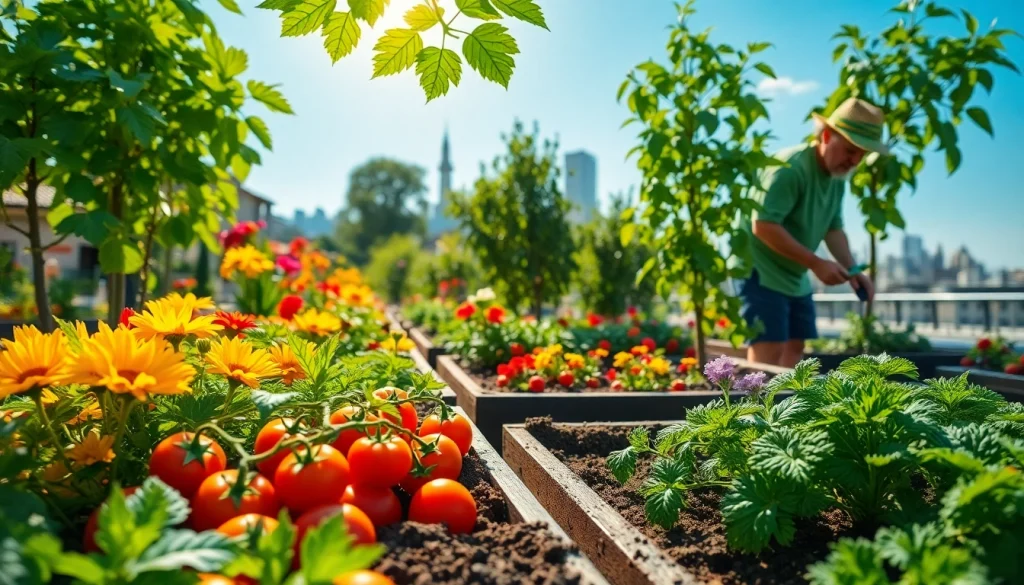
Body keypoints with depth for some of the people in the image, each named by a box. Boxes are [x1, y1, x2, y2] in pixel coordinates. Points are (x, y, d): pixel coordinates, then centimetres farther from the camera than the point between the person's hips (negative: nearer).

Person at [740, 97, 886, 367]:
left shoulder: (838, 177, 7)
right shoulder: (790, 167, -22)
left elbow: (833, 229, 12)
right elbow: (763, 225, -27)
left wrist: (852, 269, -5)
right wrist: (816, 263, -25)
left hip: (795, 277, 10)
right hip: (761, 272, -9)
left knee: (794, 347, 11)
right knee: (769, 351, -13)